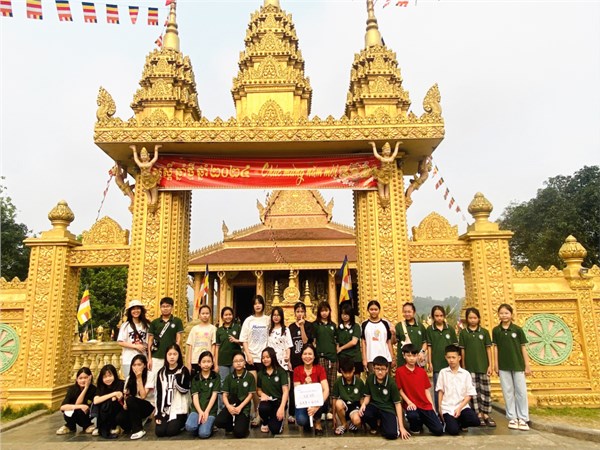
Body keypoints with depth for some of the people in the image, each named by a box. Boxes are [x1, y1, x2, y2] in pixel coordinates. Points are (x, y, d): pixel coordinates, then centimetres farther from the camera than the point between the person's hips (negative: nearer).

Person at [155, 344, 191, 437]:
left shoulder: (184, 371, -1)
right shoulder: (161, 372, 8)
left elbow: (184, 390, -8)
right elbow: (159, 394, 7)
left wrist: (178, 380, -26)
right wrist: (158, 413, 1)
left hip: (179, 409, -3)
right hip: (164, 409, 3)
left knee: (171, 431, -19)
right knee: (159, 431, -14)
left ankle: (182, 423, 13)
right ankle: (169, 422, 18)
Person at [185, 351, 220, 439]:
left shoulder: (216, 377, 5)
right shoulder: (195, 378, 9)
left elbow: (214, 395, -1)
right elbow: (195, 397, 0)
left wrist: (206, 411, -12)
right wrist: (200, 412, -14)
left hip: (211, 410, -2)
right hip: (197, 409, 2)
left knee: (203, 433, -24)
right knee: (189, 426, -29)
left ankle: (209, 425, 8)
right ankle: (200, 426, 4)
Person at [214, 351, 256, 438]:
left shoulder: (250, 376, -1)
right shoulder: (229, 377, 8)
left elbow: (250, 395, -2)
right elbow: (224, 395, 3)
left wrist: (240, 407, -15)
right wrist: (229, 406, -17)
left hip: (244, 407, -3)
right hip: (231, 405, 3)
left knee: (239, 433, -24)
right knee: (218, 422, -27)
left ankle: (244, 425, 12)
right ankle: (233, 425, 6)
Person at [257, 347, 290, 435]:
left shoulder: (281, 371, -5)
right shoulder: (261, 373, 7)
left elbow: (285, 391, -11)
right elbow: (258, 390, 16)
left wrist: (282, 408, -24)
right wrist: (262, 394, -10)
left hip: (278, 401, -3)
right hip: (267, 401, 3)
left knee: (275, 429, -23)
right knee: (262, 408, -36)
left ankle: (279, 419, 15)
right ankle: (265, 422, 1)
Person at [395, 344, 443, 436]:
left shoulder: (422, 371, 7)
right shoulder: (399, 371, -5)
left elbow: (426, 390, 9)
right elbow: (400, 390, -2)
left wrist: (432, 406, 2)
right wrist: (409, 402, -13)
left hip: (425, 405, 3)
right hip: (411, 404, -3)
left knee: (439, 431, -10)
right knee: (413, 416, -37)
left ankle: (423, 420, 22)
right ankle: (414, 428, 0)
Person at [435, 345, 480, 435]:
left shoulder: (466, 374, 2)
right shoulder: (443, 372, 3)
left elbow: (469, 394, 1)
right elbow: (440, 391, 8)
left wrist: (460, 408, -10)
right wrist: (440, 408, 2)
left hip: (462, 406, 1)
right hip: (447, 407, -1)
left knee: (475, 421, -24)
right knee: (453, 431, -21)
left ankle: (461, 423, 8)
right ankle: (448, 422, 14)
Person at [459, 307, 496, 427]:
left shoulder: (484, 332, 3)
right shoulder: (463, 333, 2)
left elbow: (488, 349, 4)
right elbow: (462, 350, 3)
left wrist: (490, 365, -1)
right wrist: (463, 366, 2)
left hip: (483, 366, 1)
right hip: (470, 367, -1)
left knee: (486, 390, 2)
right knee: (474, 391, 3)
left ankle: (486, 415, 12)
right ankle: (478, 415, 11)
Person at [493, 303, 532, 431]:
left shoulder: (517, 329, -2)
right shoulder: (496, 330, 2)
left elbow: (523, 347, 0)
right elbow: (495, 347, 3)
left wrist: (527, 365, -1)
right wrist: (495, 364, -1)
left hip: (518, 364, -1)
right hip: (503, 365, 1)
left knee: (521, 391, 2)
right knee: (508, 392, 6)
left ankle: (523, 419, 12)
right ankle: (512, 418, 15)